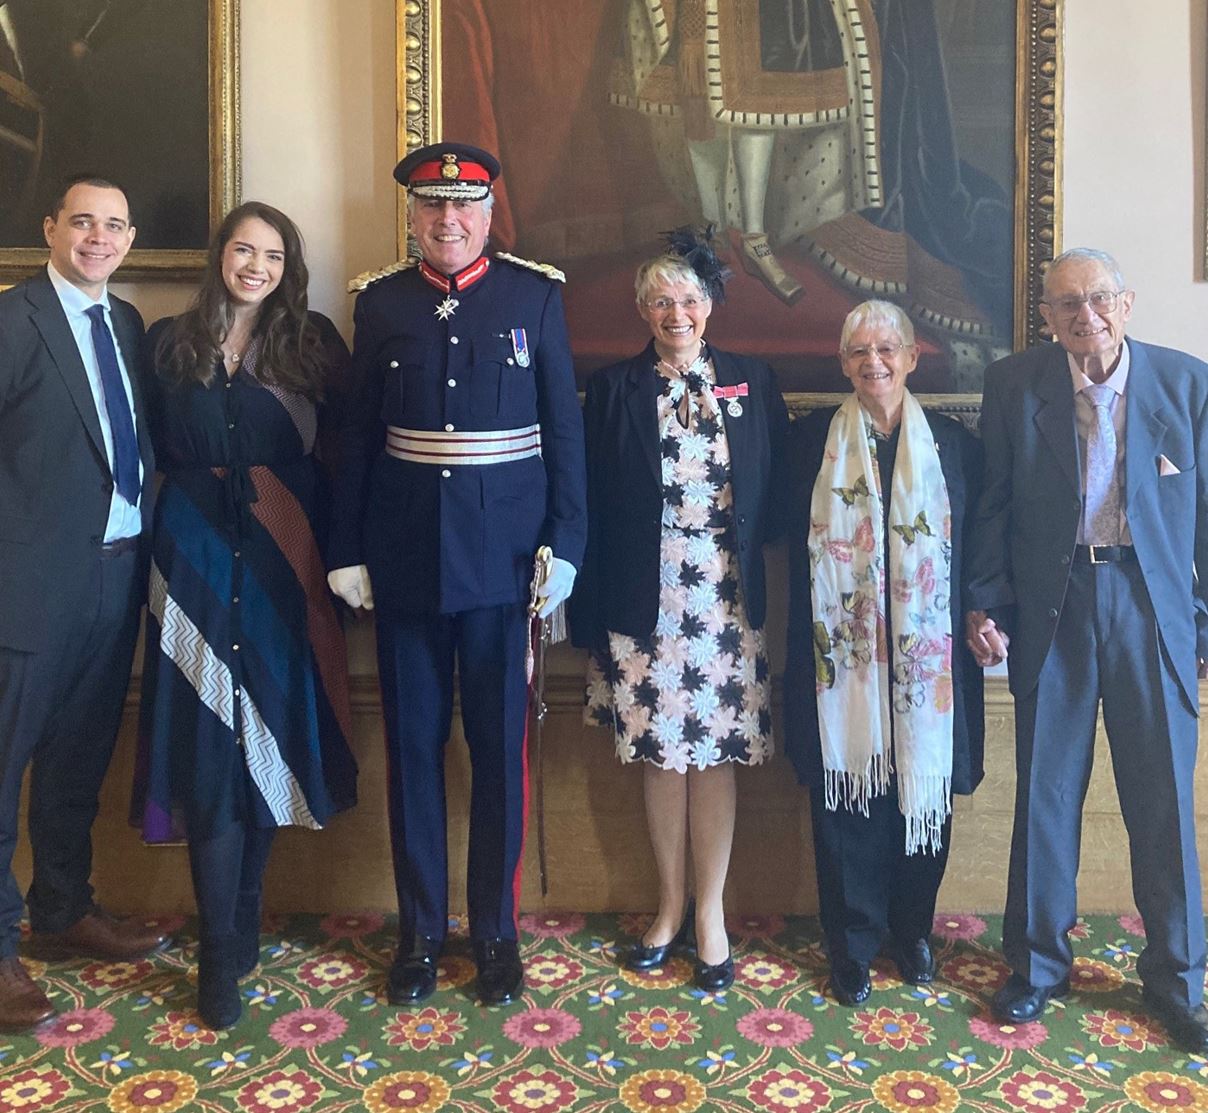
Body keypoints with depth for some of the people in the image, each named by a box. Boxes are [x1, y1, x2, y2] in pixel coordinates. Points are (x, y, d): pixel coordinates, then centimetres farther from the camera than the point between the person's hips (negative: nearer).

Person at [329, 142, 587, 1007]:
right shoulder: (381, 302, 7)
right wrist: (348, 551, 4)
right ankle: (421, 930, 25)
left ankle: (496, 930, 24)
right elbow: (358, 437, 7)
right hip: (405, 558, 2)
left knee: (501, 747, 6)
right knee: (413, 747, 9)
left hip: (503, 556, -1)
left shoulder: (535, 294, 2)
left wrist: (564, 543, -6)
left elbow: (565, 429, 0)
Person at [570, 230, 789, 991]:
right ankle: (671, 905, 26)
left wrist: (771, 590, -2)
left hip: (728, 601, 0)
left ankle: (710, 914, 19)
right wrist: (592, 614, -4)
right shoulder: (615, 388, 3)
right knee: (661, 756, 9)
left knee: (716, 755, 5)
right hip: (645, 604, 0)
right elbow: (595, 506, 0)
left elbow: (777, 491, 6)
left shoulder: (754, 384, 5)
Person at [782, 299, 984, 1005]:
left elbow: (975, 549, 7)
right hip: (843, 651, -1)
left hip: (927, 656, 1)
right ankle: (853, 947, 21)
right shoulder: (814, 441, 4)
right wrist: (809, 640, -5)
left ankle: (913, 930, 31)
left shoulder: (955, 444, 6)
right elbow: (795, 544, 3)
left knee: (925, 792, 9)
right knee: (846, 797, 5)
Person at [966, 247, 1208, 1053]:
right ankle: (1038, 965, 27)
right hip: (1052, 608, 0)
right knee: (1045, 794, 9)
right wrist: (985, 605, -4)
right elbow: (995, 504, 2)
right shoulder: (1014, 384, 1)